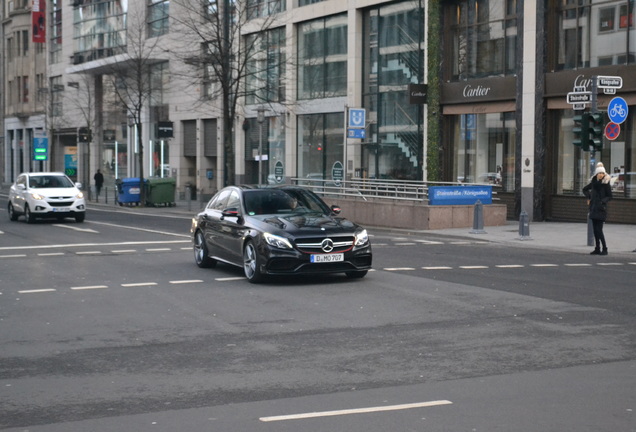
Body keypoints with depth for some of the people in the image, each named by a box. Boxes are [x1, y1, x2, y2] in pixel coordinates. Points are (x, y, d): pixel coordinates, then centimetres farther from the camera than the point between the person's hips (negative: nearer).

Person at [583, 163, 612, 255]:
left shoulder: (606, 184, -7)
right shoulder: (594, 182, 8)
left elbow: (609, 196, -3)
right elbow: (585, 189, 25)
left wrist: (603, 201, -18)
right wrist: (589, 198, 12)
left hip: (601, 209, -6)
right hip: (593, 208, 6)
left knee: (599, 229, -11)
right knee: (595, 229, 8)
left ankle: (605, 249, -4)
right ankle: (597, 249, 14)